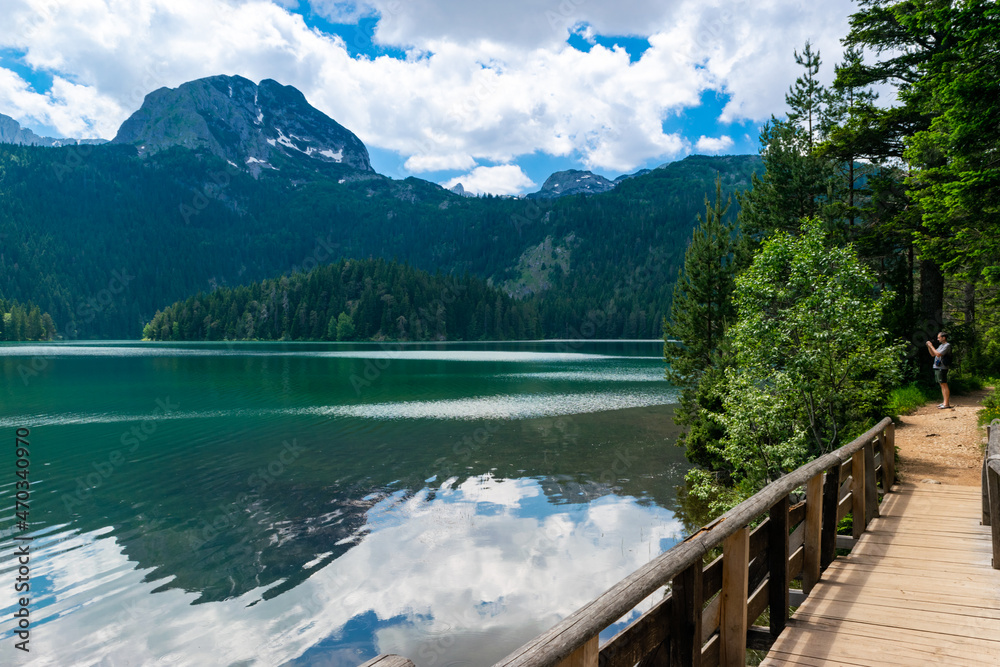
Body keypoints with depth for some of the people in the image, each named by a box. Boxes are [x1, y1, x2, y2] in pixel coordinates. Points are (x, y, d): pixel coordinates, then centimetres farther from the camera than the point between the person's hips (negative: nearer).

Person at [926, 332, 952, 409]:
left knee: (944, 385, -8)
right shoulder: (941, 345, 19)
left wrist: (931, 346, -11)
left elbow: (938, 354, -20)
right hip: (937, 368, 9)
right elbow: (933, 354, 23)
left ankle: (947, 403, -8)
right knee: (942, 386, 11)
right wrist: (929, 347, 11)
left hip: (942, 368, -9)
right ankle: (945, 402, 15)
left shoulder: (947, 345, -10)